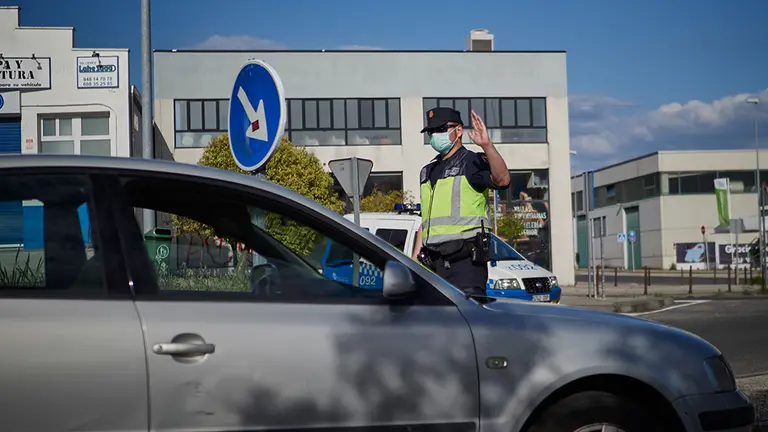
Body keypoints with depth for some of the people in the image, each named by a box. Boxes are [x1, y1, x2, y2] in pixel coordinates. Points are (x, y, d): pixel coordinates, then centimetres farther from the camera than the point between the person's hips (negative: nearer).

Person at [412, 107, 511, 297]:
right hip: (433, 262, 7)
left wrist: (487, 145, -35)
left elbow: (502, 180, -23)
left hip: (466, 260, -7)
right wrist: (415, 260, 19)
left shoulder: (472, 162, -1)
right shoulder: (428, 171, 22)